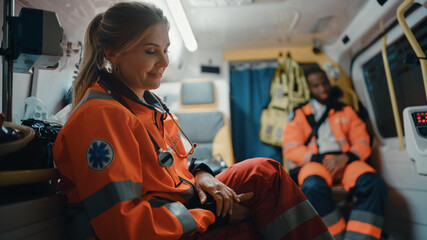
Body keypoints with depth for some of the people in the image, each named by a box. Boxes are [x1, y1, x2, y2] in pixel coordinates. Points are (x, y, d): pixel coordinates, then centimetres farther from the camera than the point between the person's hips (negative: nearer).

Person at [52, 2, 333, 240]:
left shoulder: (148, 101, 8)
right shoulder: (100, 115, -22)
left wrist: (201, 176, -5)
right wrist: (213, 215, -20)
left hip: (183, 206, 8)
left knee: (265, 172, -6)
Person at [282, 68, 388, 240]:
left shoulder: (346, 111, 24)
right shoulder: (299, 115, 17)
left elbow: (362, 143, 14)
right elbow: (291, 148, 5)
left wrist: (345, 158, -9)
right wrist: (320, 160, -10)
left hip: (344, 161, 3)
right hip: (313, 162, -2)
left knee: (374, 185, -30)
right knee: (313, 187, -38)